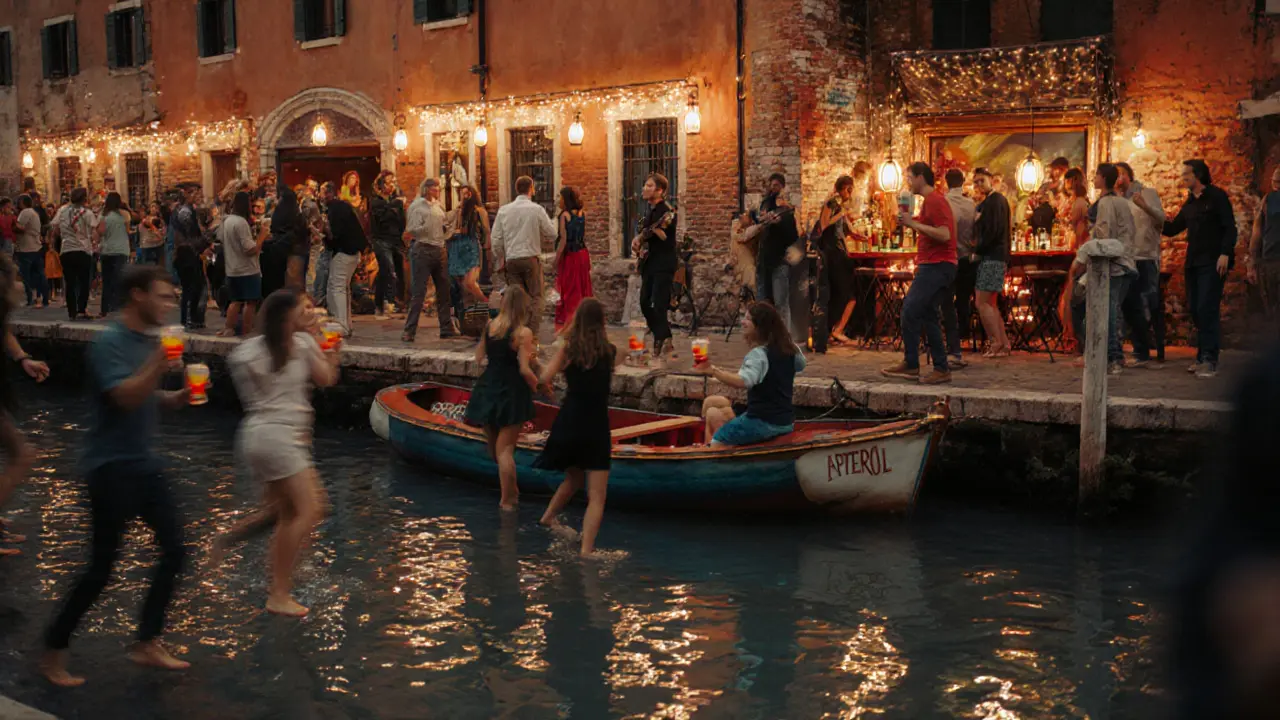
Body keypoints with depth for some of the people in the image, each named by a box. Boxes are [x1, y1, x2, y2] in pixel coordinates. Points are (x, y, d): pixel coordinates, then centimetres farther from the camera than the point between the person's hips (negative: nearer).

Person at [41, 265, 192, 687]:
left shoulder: (150, 340, 8)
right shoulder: (110, 342, -16)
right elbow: (125, 397, -28)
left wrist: (178, 397, 2)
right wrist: (159, 363, -33)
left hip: (145, 463, 8)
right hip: (111, 466, -8)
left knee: (174, 550, 8)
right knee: (102, 568, -3)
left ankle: (147, 644, 20)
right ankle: (53, 653, 13)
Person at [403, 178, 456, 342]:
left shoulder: (437, 205, 14)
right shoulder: (416, 206, -6)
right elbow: (414, 230, -13)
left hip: (439, 250, 7)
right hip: (422, 250, -7)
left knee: (444, 290, 10)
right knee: (418, 292, -7)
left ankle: (447, 328, 19)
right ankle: (409, 331, -4)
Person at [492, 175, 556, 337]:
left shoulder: (503, 210, 4)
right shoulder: (537, 209, -5)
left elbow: (496, 240, 5)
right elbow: (552, 235, 0)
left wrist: (499, 261, 15)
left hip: (511, 259, 3)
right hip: (531, 258, -3)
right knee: (535, 297, 4)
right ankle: (532, 335, -4)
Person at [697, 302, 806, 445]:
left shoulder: (758, 354, -21)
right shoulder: (790, 349, 3)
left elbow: (744, 382, -39)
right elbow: (800, 364, 26)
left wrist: (713, 371, -42)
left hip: (762, 423, -8)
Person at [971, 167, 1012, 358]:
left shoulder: (994, 200, -11)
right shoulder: (995, 200, 19)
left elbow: (993, 231, -19)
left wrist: (977, 252, -12)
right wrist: (978, 249, 10)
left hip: (992, 258, -10)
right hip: (993, 257, 10)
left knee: (983, 303, -10)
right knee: (991, 304, 12)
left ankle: (997, 344, -8)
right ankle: (1004, 344, 14)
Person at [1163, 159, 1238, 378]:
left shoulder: (1216, 196, -4)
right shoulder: (1189, 204, 17)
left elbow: (1230, 228, -9)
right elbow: (1172, 229, 21)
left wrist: (1225, 254, -20)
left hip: (1212, 263, -7)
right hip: (1193, 263, 7)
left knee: (1207, 309, -12)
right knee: (1195, 310, 5)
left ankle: (1209, 360, -12)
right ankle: (1203, 357, 12)